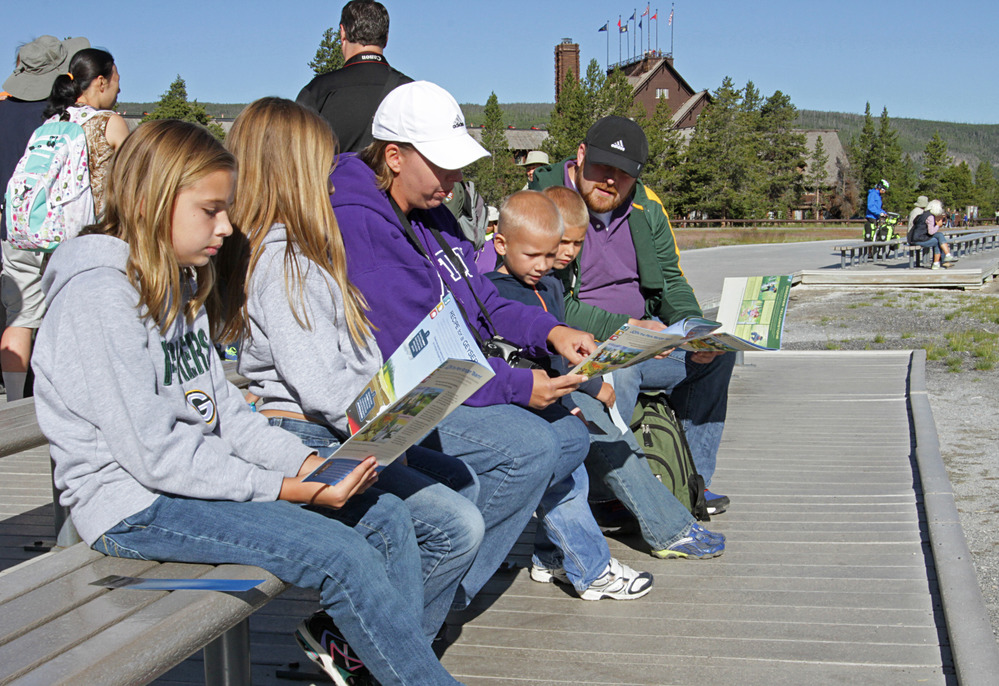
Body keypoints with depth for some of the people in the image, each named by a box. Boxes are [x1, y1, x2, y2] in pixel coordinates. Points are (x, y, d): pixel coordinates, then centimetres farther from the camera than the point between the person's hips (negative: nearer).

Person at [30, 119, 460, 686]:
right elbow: (153, 453, -21)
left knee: (386, 517, -2)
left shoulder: (179, 284, 13)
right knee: (342, 556, -22)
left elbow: (223, 408, 11)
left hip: (200, 474, 9)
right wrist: (287, 489, -21)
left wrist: (310, 463, -4)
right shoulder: (99, 296, -16)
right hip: (135, 504, -9)